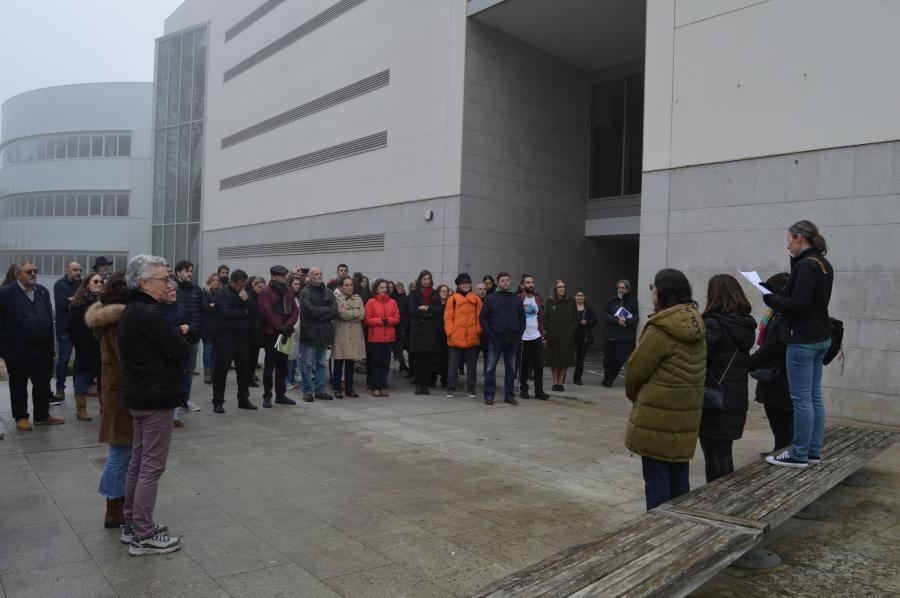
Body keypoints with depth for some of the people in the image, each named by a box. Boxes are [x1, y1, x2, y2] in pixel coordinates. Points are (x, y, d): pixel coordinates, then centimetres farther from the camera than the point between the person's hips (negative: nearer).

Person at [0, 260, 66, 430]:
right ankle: (21, 417, 22)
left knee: (43, 384, 11)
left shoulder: (43, 291, 9)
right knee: (19, 385, 10)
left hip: (42, 349, 5)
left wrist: (50, 344, 9)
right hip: (18, 350, -4)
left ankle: (42, 415, 24)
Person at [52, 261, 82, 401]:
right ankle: (60, 390, 5)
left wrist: (72, 300, -13)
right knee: (63, 359, 0)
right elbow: (61, 302, -17)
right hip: (65, 328, -3)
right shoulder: (60, 284, -1)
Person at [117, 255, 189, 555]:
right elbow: (182, 351, -18)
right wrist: (180, 337, 0)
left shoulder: (131, 311, 12)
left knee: (138, 463, 18)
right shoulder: (150, 313, -20)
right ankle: (143, 536, 7)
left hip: (139, 397, 10)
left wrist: (175, 338, 0)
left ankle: (132, 524, 29)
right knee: (152, 467, -2)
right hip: (156, 399, -10)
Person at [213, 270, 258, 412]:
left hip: (243, 338, 6)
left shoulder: (245, 294, 12)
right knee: (221, 370, 0)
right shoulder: (222, 293, -5)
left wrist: (246, 300, -13)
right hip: (226, 338, -5)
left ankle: (243, 399, 21)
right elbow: (225, 312, -20)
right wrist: (244, 312, -6)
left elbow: (254, 313, 3)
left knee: (244, 370, 10)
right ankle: (218, 402, 9)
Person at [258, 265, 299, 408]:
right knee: (270, 365, -1)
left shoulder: (288, 291, 12)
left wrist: (288, 325, -10)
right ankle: (267, 396, 7)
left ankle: (280, 395, 20)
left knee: (283, 365, 11)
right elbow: (267, 312, -16)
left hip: (285, 333, 6)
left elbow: (295, 310, 6)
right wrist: (279, 326, -16)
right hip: (271, 333, -6)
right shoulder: (265, 292, -7)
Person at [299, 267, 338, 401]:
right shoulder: (305, 292, -5)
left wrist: (319, 316, -12)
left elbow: (335, 312, -1)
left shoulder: (328, 293, 9)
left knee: (322, 363, 11)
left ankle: (320, 390, 18)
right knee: (307, 364, 2)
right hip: (309, 333, -5)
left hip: (324, 333, 5)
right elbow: (310, 310, -18)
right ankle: (307, 391, 10)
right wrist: (326, 310, -6)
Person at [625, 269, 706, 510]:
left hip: (658, 417, -8)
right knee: (679, 479, 17)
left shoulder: (660, 329, -18)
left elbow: (636, 368, -11)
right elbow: (696, 372, 11)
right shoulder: (696, 325, 6)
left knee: (657, 480, 3)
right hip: (687, 416, 8)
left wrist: (632, 393, 9)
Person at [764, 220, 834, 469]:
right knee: (814, 396, 14)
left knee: (801, 399, -3)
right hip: (821, 337, 10)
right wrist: (777, 292, 6)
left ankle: (799, 455, 4)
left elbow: (798, 305, -22)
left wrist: (770, 299, -8)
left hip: (803, 340, -10)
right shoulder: (824, 265, 13)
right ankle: (814, 451, 21)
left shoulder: (805, 266, -17)